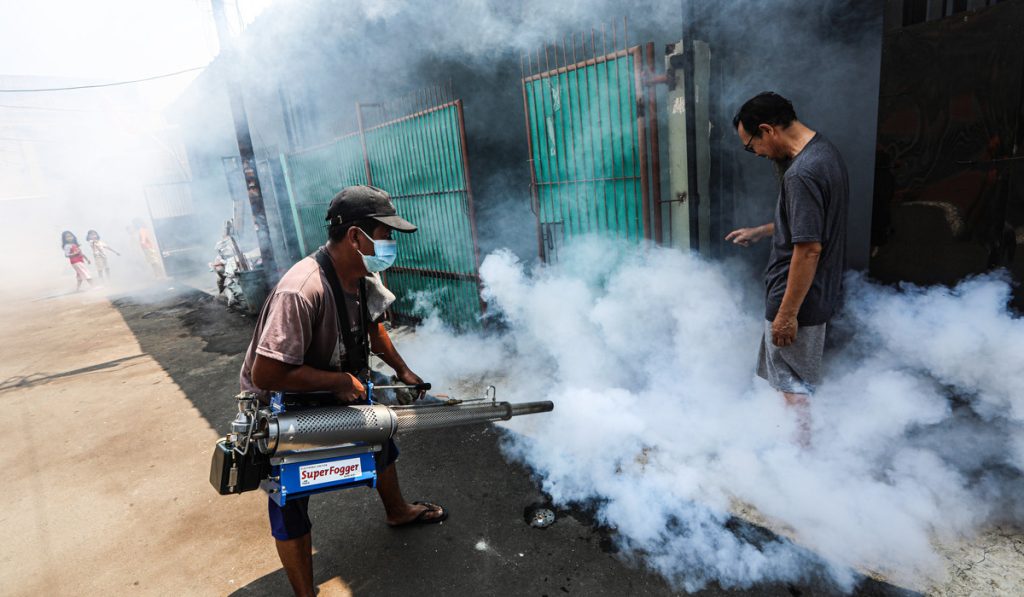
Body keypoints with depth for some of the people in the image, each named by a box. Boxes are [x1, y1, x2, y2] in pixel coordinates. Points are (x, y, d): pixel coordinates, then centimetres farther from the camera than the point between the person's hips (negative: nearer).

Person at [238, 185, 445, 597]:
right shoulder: (301, 292, -38)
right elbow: (265, 375, -38)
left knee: (380, 440, 21)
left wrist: (401, 369, 6)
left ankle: (398, 512, 48)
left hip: (337, 389, 8)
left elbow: (372, 325, 8)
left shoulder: (365, 276, -12)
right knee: (291, 507, 3)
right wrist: (341, 381, -29)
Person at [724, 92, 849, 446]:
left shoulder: (801, 174, -25)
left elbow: (809, 248, -26)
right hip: (821, 293, 10)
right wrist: (760, 232, 19)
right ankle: (799, 438, 39)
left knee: (793, 384, 6)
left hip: (799, 299, -10)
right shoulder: (824, 150, 7)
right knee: (801, 378, 23)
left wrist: (787, 313, -21)